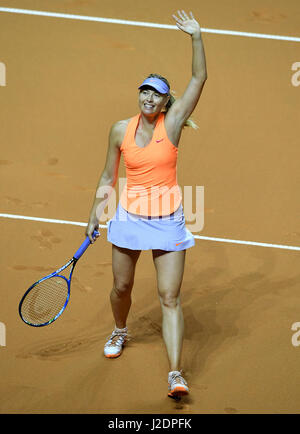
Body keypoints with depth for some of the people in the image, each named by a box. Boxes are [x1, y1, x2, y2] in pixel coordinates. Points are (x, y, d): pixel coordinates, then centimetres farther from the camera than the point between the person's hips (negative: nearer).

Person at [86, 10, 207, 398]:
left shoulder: (171, 124, -7)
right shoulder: (120, 130, -1)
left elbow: (199, 79, -15)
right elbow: (108, 175, 10)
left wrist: (196, 37, -23)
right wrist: (96, 211, 6)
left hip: (167, 220, -2)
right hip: (129, 216, 2)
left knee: (170, 297, -7)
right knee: (121, 287, 15)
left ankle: (175, 374, -8)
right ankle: (120, 333, 48)